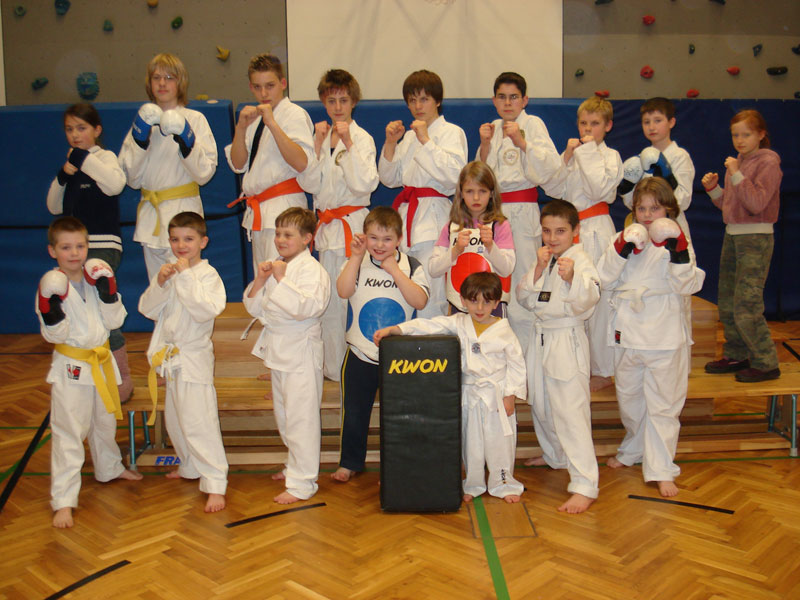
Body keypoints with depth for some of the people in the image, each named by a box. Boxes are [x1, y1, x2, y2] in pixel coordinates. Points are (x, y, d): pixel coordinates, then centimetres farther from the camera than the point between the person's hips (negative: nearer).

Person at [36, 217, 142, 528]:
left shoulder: (96, 278, 0)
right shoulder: (51, 285, -14)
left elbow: (115, 320, -4)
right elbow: (54, 334, -18)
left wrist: (108, 291, -16)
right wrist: (52, 306, -33)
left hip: (101, 360, 5)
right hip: (71, 367, -5)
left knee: (105, 422, 24)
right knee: (68, 433, -4)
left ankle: (110, 468, 48)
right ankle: (63, 500, 3)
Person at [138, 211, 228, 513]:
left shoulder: (208, 275, -12)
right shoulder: (169, 271, 7)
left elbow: (207, 309, -28)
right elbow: (147, 309, 2)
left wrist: (185, 277, -25)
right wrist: (160, 283, -15)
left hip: (194, 356, -8)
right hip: (169, 357, 8)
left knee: (198, 421, -11)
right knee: (174, 420, 20)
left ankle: (215, 482, -4)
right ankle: (190, 467, 40)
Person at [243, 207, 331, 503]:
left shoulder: (311, 269, -14)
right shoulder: (275, 266, 11)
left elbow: (306, 307, -28)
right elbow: (254, 308, 11)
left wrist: (281, 279, -24)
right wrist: (260, 280, -4)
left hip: (301, 350, -9)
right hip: (277, 349, 9)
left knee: (300, 417, -5)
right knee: (283, 413, 20)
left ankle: (301, 483, 2)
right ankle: (296, 465, 38)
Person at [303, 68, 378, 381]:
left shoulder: (362, 138, -5)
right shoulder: (322, 136, 10)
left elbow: (364, 184, -18)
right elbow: (310, 183, 1)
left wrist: (347, 143, -21)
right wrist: (319, 144, -8)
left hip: (352, 223, -6)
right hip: (327, 225, 6)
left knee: (353, 297, -8)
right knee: (330, 299, 12)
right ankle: (334, 366, 25)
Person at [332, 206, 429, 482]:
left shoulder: (411, 266, -4)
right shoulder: (357, 263, -2)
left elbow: (420, 301, -18)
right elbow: (343, 291, -19)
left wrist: (395, 271, -20)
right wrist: (356, 257, -22)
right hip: (360, 354, 1)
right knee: (354, 413, 13)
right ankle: (350, 463, 32)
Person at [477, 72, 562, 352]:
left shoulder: (533, 124, 0)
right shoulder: (493, 128, 15)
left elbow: (551, 166, -11)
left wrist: (521, 142, -20)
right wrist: (485, 144, 0)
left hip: (523, 212, -5)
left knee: (522, 285, -9)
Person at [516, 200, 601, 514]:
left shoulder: (581, 261, -12)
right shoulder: (543, 260, 9)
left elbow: (586, 301, -23)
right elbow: (524, 298, 3)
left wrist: (571, 278, -39)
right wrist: (538, 270, -10)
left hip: (567, 341, -8)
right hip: (541, 338, 8)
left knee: (571, 412, -11)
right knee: (540, 405, 21)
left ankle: (585, 485, -7)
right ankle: (555, 455, 46)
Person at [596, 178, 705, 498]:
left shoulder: (677, 242, -1)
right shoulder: (625, 239, 6)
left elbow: (687, 285, -10)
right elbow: (605, 279, -2)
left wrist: (678, 251, -23)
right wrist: (623, 248, -15)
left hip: (664, 336, -3)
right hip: (627, 333, 4)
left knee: (663, 404, 2)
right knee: (629, 399, 19)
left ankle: (661, 469, 10)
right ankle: (633, 450, 41)